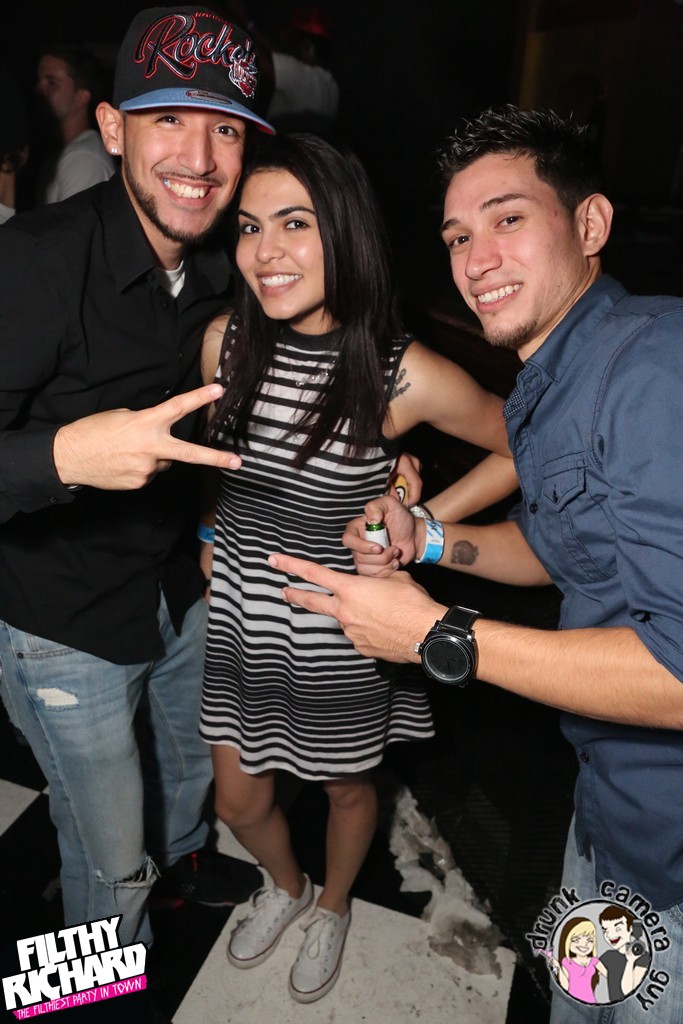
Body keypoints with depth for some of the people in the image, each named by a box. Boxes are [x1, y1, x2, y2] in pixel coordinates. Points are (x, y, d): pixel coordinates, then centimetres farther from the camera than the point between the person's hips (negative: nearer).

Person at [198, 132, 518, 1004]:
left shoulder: (405, 375, -23)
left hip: (337, 630, -3)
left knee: (346, 786, 23)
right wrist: (217, 542, 9)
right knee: (238, 800, 20)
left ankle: (333, 909, 58)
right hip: (238, 614, 4)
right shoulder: (226, 340, -9)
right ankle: (285, 887, 57)